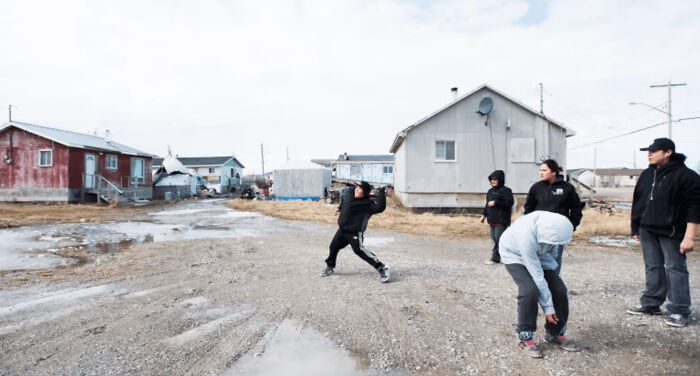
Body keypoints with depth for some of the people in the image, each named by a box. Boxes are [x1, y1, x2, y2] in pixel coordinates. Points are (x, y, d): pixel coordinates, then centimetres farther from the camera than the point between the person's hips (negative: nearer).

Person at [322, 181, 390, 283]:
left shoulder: (368, 204, -17)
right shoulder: (348, 196, 4)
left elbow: (380, 207, -32)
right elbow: (342, 199, 27)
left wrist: (381, 192, -32)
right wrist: (340, 209, 26)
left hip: (355, 233, -7)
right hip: (342, 230, 8)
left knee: (360, 250, -21)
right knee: (333, 247, 16)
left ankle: (381, 268, -11)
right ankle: (330, 267, 41)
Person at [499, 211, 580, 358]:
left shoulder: (555, 224, -27)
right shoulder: (527, 235, -42)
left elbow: (552, 249, -1)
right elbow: (537, 275, -33)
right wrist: (548, 307, -25)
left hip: (537, 254, 6)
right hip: (514, 254, -6)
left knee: (559, 290, -5)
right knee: (530, 291, -26)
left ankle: (555, 333, 17)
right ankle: (524, 337, -7)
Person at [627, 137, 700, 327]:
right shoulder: (647, 175, 11)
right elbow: (637, 202, 17)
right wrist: (636, 228, 16)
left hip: (670, 233, -7)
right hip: (647, 230, 7)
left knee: (675, 268, -1)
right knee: (652, 267, 14)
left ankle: (679, 311, 7)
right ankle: (651, 303, 23)